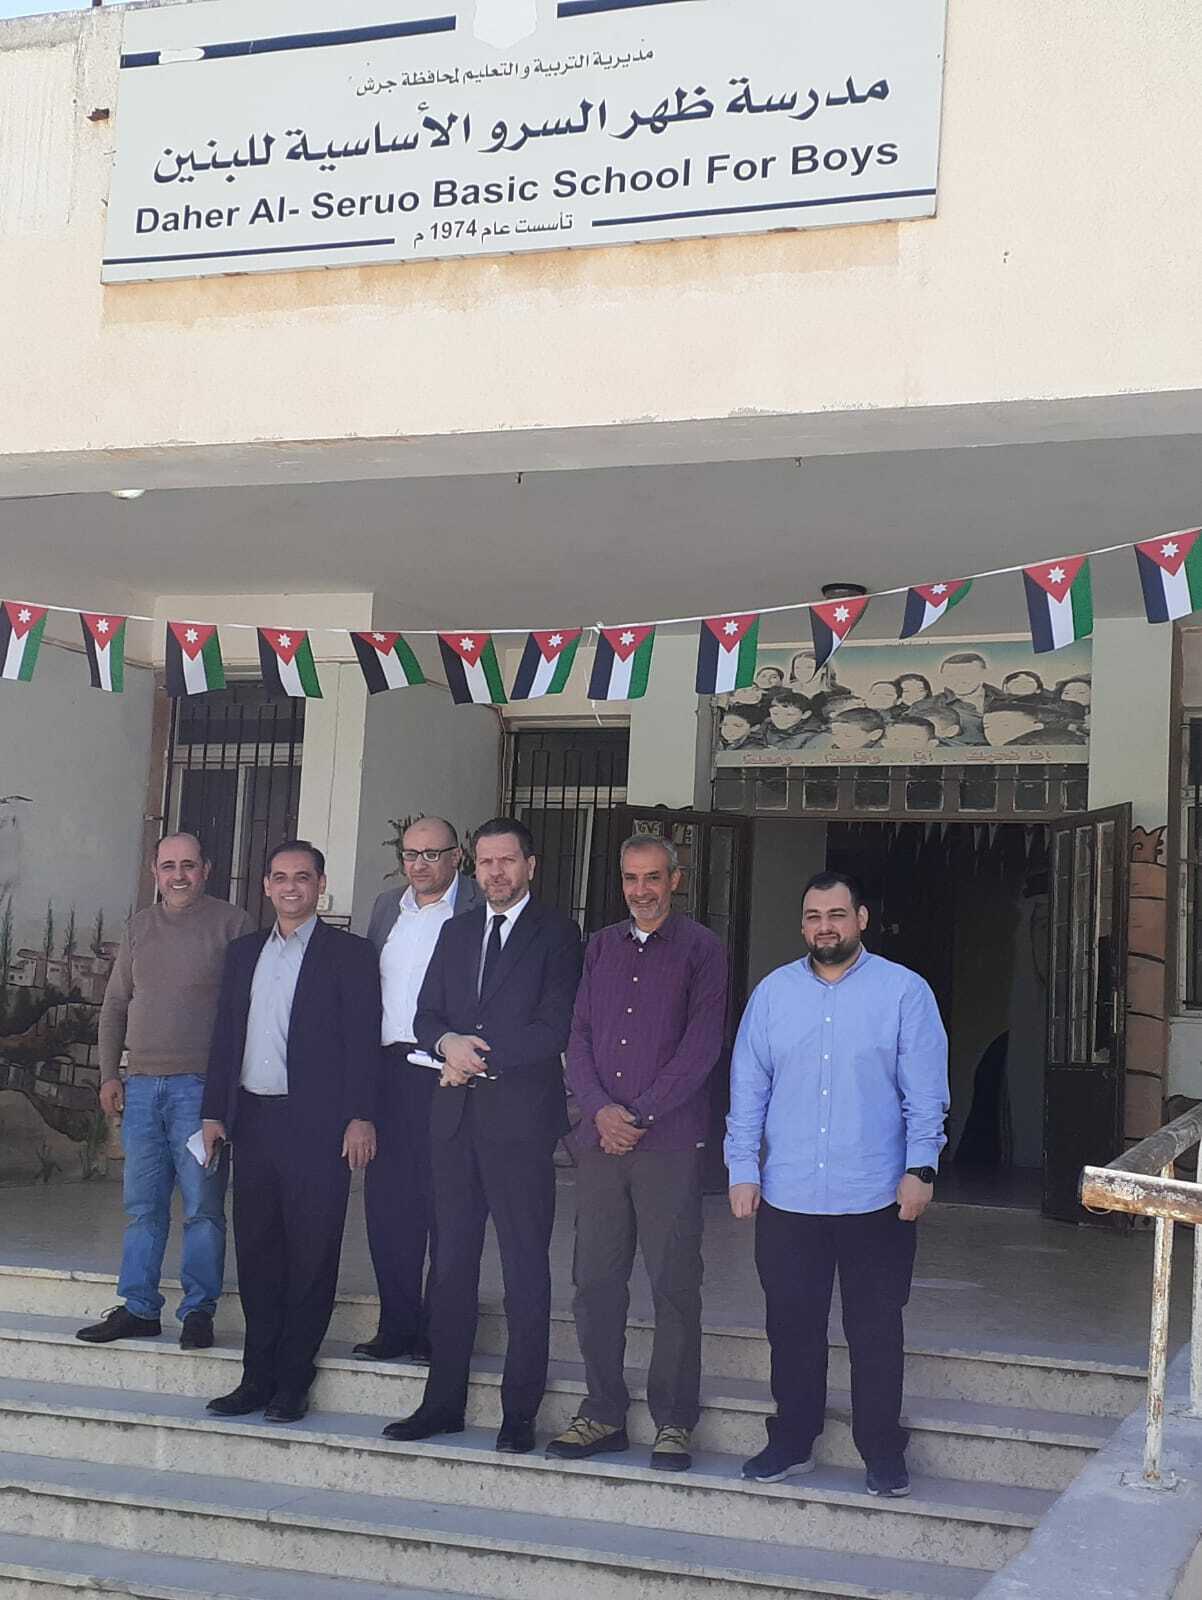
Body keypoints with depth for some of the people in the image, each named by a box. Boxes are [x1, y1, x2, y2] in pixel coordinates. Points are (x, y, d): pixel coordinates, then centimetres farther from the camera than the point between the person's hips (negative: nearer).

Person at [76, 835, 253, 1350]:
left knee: (202, 1205, -2)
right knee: (143, 1205, 9)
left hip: (200, 1085, -5)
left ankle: (198, 1310, 6)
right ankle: (138, 1308, 16)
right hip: (141, 1086, 5)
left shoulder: (231, 923, -1)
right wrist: (109, 1074, 8)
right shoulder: (140, 927, 14)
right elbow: (115, 1005, 18)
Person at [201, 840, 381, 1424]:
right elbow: (225, 1036, 16)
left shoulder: (349, 954, 0)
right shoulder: (244, 952, 16)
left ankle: (292, 1381, 7)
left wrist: (360, 1118, -13)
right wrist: (214, 1112, 9)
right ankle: (259, 1376, 15)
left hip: (316, 1126, -5)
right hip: (253, 1121, 5)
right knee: (256, 1250, 8)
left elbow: (363, 1041, -5)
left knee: (310, 1255, 0)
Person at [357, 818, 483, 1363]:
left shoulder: (480, 910, -4)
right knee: (388, 1202, 8)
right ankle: (397, 1327, 17)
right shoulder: (387, 906, 16)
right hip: (388, 1068, 6)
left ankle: (440, 1333, 7)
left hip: (447, 1073, -6)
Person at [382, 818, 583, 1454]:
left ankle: (519, 1413, 7)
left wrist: (479, 1058, -10)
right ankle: (443, 1402, 18)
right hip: (455, 1116, 6)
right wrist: (450, 1042, -9)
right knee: (452, 1263, 10)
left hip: (521, 1118, -5)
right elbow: (426, 1015, 13)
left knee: (526, 1269, 1)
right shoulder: (456, 931, 16)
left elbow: (553, 1028, -11)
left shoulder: (556, 932, -2)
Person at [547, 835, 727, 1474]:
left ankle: (673, 1422, 7)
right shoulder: (601, 947, 15)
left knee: (674, 1285, -2)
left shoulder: (700, 949, 2)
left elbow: (700, 1047, -6)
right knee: (595, 1280, 6)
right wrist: (600, 1109, -6)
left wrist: (638, 1115, -11)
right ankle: (603, 1414, 16)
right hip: (599, 1137, 4)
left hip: (669, 1140, -4)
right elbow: (579, 1037, 11)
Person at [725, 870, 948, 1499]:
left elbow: (925, 1093, -1)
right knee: (791, 1326, 10)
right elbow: (747, 1088, 8)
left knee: (875, 1330, 6)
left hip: (877, 1198, -2)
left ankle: (882, 1450, 19)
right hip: (787, 1195, 2)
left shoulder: (904, 992, -1)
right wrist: (743, 1170, 3)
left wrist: (920, 1169, -8)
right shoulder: (773, 992, 6)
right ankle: (791, 1441, 25)